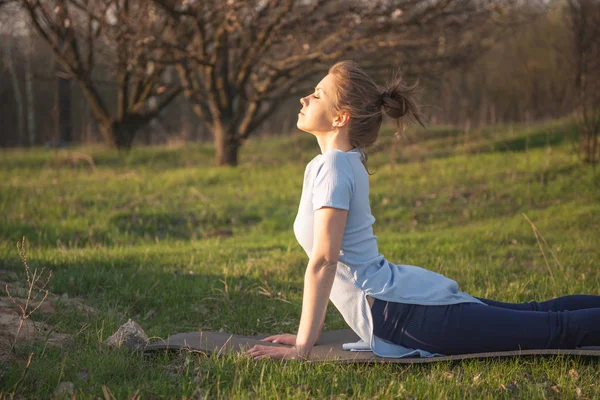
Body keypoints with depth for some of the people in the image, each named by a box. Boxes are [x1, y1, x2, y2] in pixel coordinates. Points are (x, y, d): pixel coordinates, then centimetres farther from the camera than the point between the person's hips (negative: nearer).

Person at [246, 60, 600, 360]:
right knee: (540, 317, 18)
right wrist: (310, 331, 20)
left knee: (556, 329, -6)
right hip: (406, 294, 9)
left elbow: (323, 261, -21)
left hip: (403, 313, -9)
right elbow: (327, 259, 19)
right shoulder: (348, 162, 14)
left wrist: (302, 347, -18)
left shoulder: (333, 168, -14)